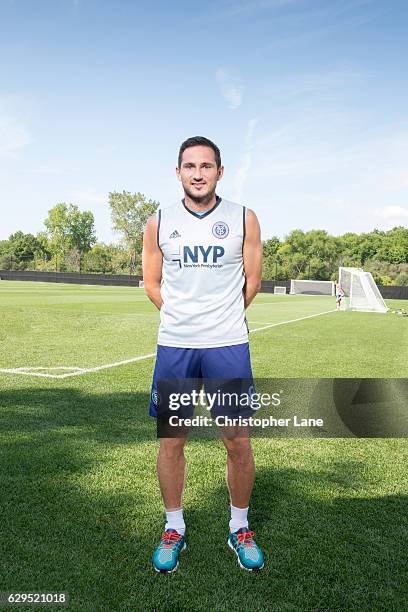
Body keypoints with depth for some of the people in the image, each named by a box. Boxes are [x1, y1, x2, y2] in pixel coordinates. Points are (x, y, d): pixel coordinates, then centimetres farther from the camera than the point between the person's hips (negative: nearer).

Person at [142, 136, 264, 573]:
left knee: (237, 442, 4)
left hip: (228, 345, -1)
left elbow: (251, 280, 7)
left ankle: (239, 528, 27)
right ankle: (174, 529, 28)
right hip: (173, 345, 2)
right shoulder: (159, 223, 5)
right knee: (171, 441, 7)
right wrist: (184, 318, 10)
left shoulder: (243, 219, 2)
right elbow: (152, 282, 13)